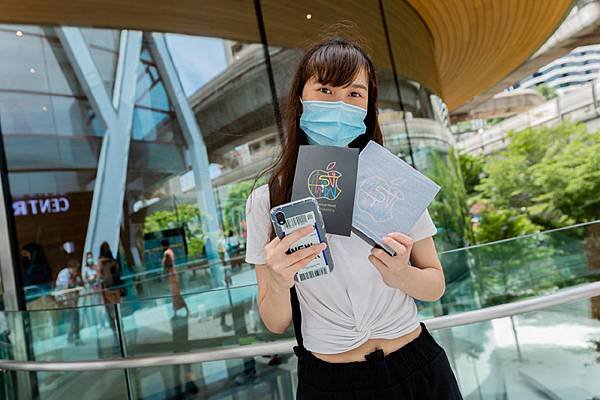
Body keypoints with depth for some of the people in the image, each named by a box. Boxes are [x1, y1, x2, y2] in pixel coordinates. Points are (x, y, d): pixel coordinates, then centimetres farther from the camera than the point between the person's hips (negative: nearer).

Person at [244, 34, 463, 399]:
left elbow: (436, 284, -2)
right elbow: (276, 324, -6)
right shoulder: (266, 200, -11)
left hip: (416, 368, 1)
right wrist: (278, 283, -26)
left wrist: (402, 275, -22)